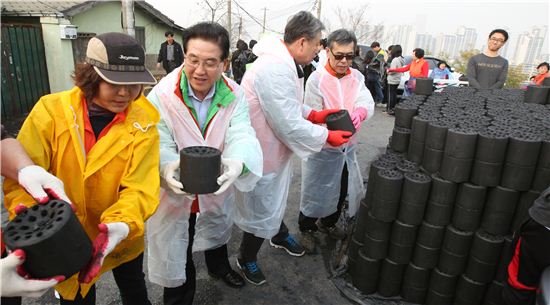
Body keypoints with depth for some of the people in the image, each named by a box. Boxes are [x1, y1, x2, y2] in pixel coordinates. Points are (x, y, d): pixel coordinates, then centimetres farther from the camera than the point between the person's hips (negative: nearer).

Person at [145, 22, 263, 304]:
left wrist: (238, 162, -49)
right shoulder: (161, 95, -20)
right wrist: (166, 167, -48)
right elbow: (158, 144, -23)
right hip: (175, 194, -3)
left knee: (217, 231, 31)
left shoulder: (234, 96, -13)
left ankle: (218, 266, 65)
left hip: (217, 191, 3)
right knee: (174, 255, 14)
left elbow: (241, 135, -25)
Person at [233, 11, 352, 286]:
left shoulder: (282, 63, 4)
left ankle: (279, 235, 57)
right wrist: (327, 137, -16)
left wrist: (313, 114, 2)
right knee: (261, 211, 11)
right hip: (264, 155, -10)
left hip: (273, 149, 10)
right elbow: (290, 126, -29)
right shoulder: (275, 70, -31)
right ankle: (246, 260, 37)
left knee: (274, 199, 31)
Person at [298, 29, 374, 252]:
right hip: (321, 149, -5)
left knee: (342, 191, 20)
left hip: (348, 147, 6)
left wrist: (360, 112, -37)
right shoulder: (316, 79, -13)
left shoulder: (357, 77, 1)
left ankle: (328, 223, 46)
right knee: (315, 192, 9)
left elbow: (368, 102, -14)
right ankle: (307, 229, 34)